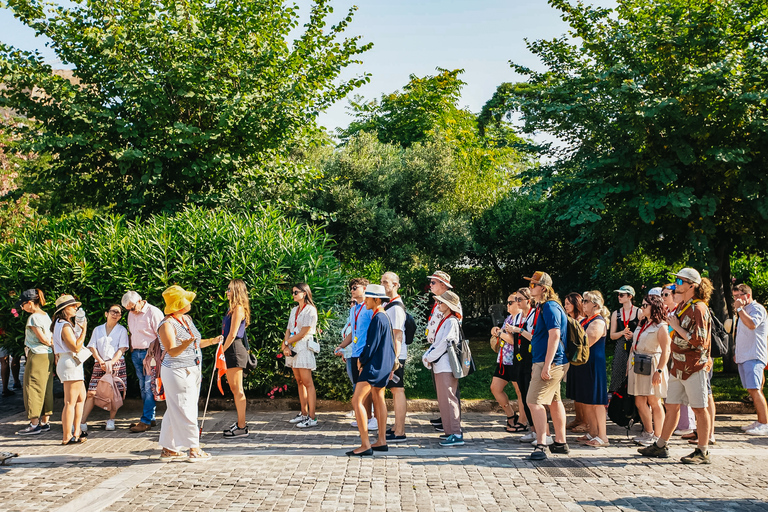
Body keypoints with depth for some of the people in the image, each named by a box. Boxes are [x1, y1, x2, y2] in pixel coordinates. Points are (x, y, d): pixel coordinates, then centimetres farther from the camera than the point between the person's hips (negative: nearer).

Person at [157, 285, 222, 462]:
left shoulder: (187, 319, 12)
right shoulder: (167, 325, -16)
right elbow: (172, 351, -25)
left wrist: (211, 341, 16)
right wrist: (185, 345, -43)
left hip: (192, 372, 9)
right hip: (177, 372, -9)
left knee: (175, 411, 13)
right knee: (185, 410, -6)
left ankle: (168, 449, 20)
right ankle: (194, 449, -1)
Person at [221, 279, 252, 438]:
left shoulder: (238, 308, -13)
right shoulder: (233, 308, 17)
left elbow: (232, 334, -17)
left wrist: (222, 351, -13)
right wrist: (223, 351, 15)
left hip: (235, 349, -10)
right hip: (231, 350, 10)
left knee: (237, 389, -7)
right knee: (234, 388, 15)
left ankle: (242, 428, -3)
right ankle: (240, 422, 24)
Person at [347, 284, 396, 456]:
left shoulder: (378, 319, -17)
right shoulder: (385, 317, 13)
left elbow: (373, 345, -20)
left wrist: (362, 361, -6)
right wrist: (363, 358, 12)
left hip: (375, 365, -11)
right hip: (385, 365, 11)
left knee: (357, 401, -11)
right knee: (378, 399, 17)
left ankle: (365, 445, -12)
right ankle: (381, 441, 23)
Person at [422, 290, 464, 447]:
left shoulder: (451, 322, -11)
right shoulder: (443, 321, 18)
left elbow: (444, 344, -17)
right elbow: (436, 342, 19)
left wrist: (429, 357, -8)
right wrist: (427, 356, 5)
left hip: (446, 366, -10)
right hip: (439, 366, 10)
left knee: (448, 399, -10)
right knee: (443, 399, 12)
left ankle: (456, 434, -9)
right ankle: (450, 430, 18)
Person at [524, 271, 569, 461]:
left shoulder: (550, 306, -16)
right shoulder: (542, 306, 16)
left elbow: (554, 336, -24)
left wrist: (546, 366, -27)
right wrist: (537, 365, 24)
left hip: (550, 363, -11)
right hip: (543, 362, 11)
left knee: (534, 401, -15)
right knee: (554, 401, 16)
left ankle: (540, 445, -17)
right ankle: (560, 443, 25)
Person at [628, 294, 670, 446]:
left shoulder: (661, 327, -10)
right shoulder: (642, 324, 15)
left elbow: (666, 351, -16)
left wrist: (659, 371, -22)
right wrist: (629, 365, 15)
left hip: (651, 366, -7)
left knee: (654, 401, -1)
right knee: (639, 401, 6)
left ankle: (657, 436, 8)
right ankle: (648, 432, 18)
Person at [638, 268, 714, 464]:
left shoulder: (698, 308, -15)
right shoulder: (682, 306, 14)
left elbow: (698, 340, -22)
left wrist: (676, 327, -16)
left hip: (694, 366, -9)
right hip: (679, 366, 9)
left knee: (699, 409, 0)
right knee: (672, 405, 13)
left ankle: (702, 452, 8)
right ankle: (660, 446, 21)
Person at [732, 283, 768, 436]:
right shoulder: (744, 310, 21)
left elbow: (752, 325, -28)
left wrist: (739, 309, -20)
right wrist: (738, 353, 23)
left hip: (754, 357, -9)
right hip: (743, 357, 9)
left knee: (755, 390, -15)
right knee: (751, 390, 9)